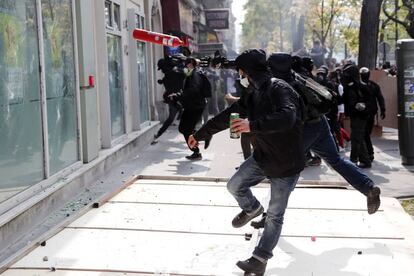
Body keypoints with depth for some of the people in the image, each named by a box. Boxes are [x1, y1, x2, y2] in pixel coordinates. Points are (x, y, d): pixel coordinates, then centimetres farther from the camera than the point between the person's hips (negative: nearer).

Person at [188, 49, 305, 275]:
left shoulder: (279, 89, -22)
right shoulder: (252, 95, 6)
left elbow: (287, 117, -40)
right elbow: (226, 117, 14)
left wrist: (252, 126, -43)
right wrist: (200, 135, 18)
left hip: (286, 164, -7)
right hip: (262, 157, 7)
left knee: (274, 215, 3)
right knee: (235, 186, 5)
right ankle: (252, 209, 35)